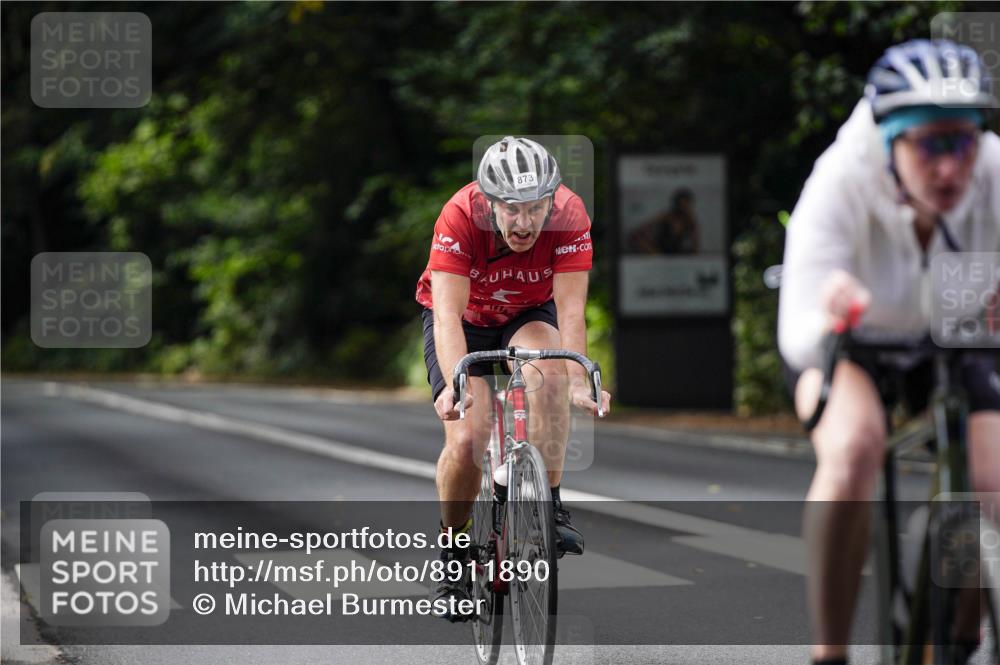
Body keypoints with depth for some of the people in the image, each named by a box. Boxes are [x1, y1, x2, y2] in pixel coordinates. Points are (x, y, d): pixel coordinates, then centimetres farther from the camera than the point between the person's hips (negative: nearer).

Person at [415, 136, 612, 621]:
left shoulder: (569, 215, -29)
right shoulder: (460, 217, -33)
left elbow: (570, 310, -32)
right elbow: (448, 313, -38)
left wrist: (578, 379, -47)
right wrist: (455, 383, -53)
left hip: (529, 315, 1)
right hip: (463, 320, -1)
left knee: (549, 370, -34)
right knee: (466, 439, -18)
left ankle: (549, 505, -23)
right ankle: (453, 553, 5)